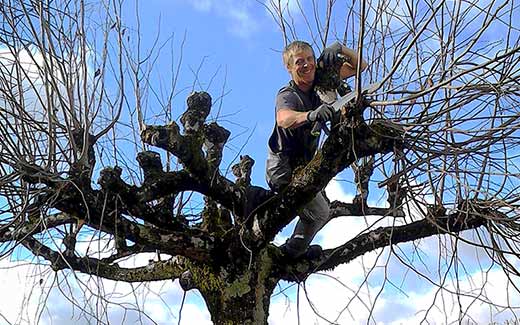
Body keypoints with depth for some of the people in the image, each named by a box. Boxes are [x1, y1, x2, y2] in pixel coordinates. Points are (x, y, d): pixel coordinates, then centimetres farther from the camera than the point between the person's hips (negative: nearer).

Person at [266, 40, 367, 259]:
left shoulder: (318, 80, -3)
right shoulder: (287, 95, -26)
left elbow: (359, 66, 1)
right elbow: (284, 118, -51)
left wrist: (340, 49, -20)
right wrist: (311, 115, -71)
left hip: (302, 165, 9)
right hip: (285, 169, -9)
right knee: (320, 213, -4)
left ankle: (297, 249, 46)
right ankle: (293, 251, 18)